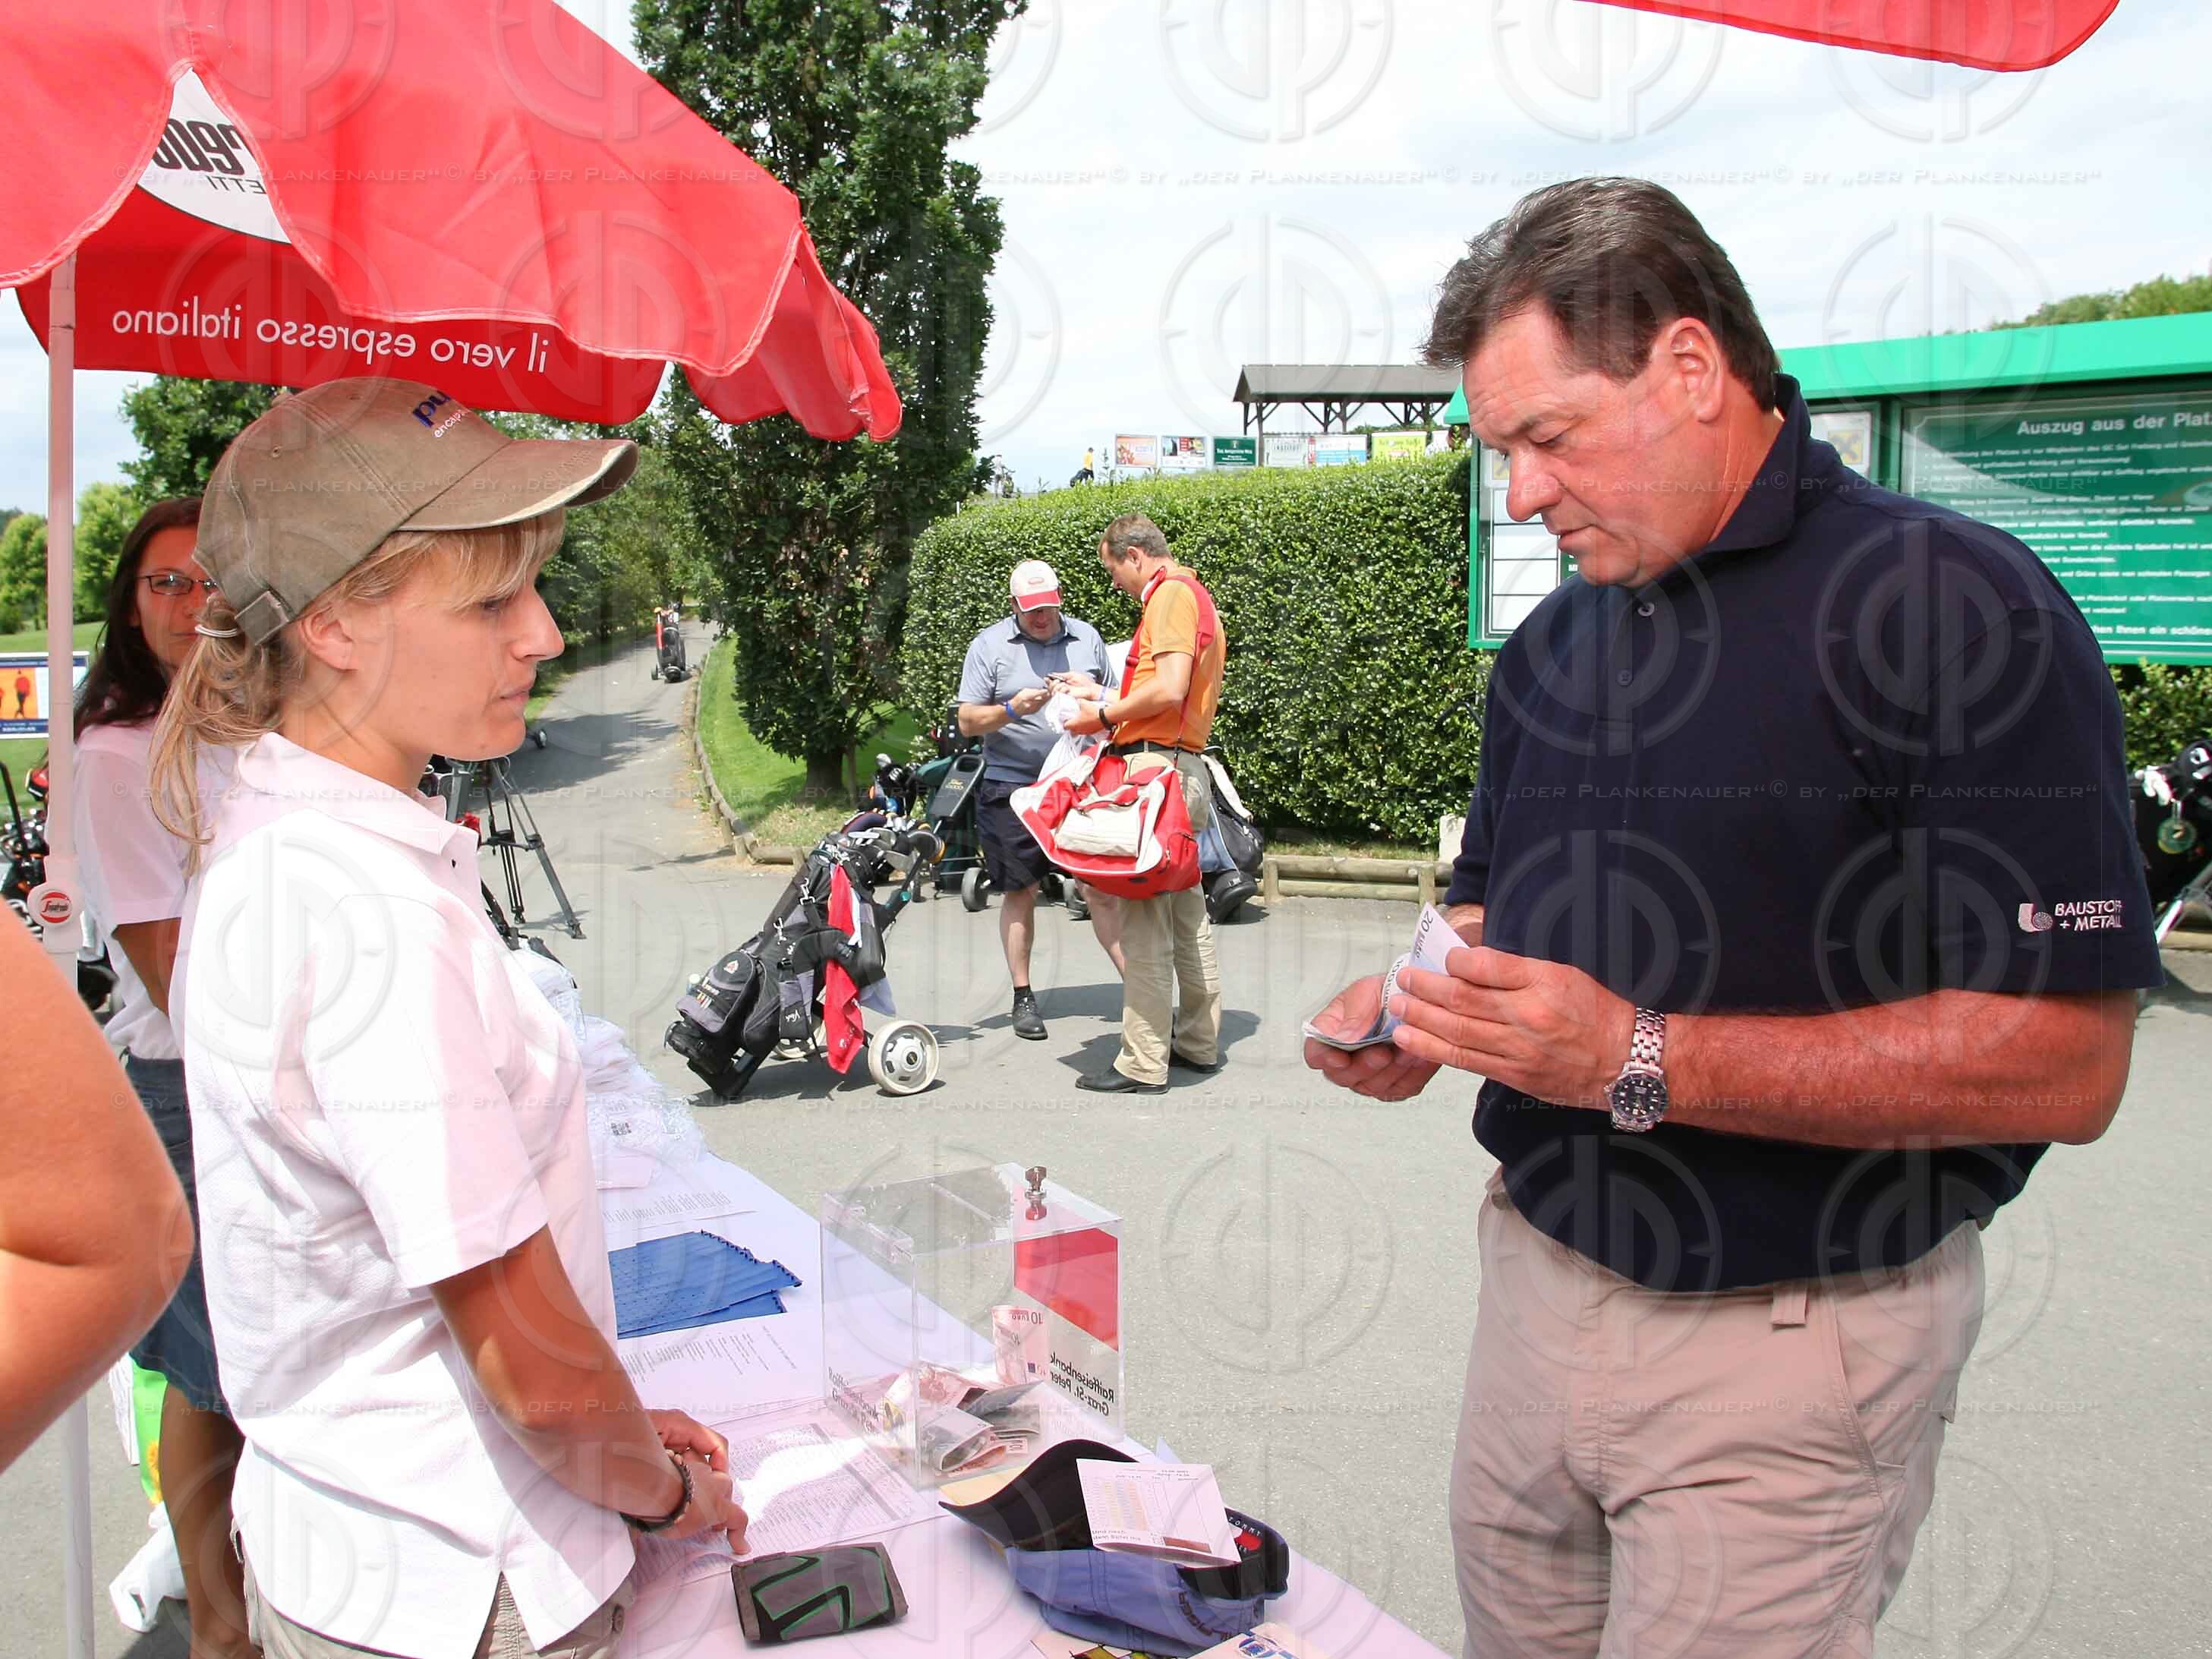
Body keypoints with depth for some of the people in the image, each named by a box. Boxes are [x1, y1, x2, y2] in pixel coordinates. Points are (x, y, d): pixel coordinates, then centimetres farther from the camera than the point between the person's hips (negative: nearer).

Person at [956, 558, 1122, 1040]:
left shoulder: (1086, 638, 9)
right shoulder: (989, 645, 1)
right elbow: (968, 722, -1)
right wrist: (1012, 710, -20)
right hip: (1013, 787, -1)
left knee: (1105, 887, -3)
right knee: (1020, 892, 5)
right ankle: (1023, 997, 15)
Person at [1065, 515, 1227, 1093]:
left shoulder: (1171, 594, -9)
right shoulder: (1196, 596, 23)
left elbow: (1169, 689, -21)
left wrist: (1105, 716, -9)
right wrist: (1114, 708, 19)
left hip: (1157, 764, -11)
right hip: (1187, 768, 11)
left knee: (1144, 918, -8)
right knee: (1187, 914, 15)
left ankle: (1143, 1063, -6)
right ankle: (1198, 1041, 23)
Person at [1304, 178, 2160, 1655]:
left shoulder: (1956, 608, -15)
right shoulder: (1551, 644, 8)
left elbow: (2064, 1064, -20)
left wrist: (1641, 1061, -25)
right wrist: (1418, 1012, -4)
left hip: (1786, 1355, -6)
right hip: (1536, 1287, 7)